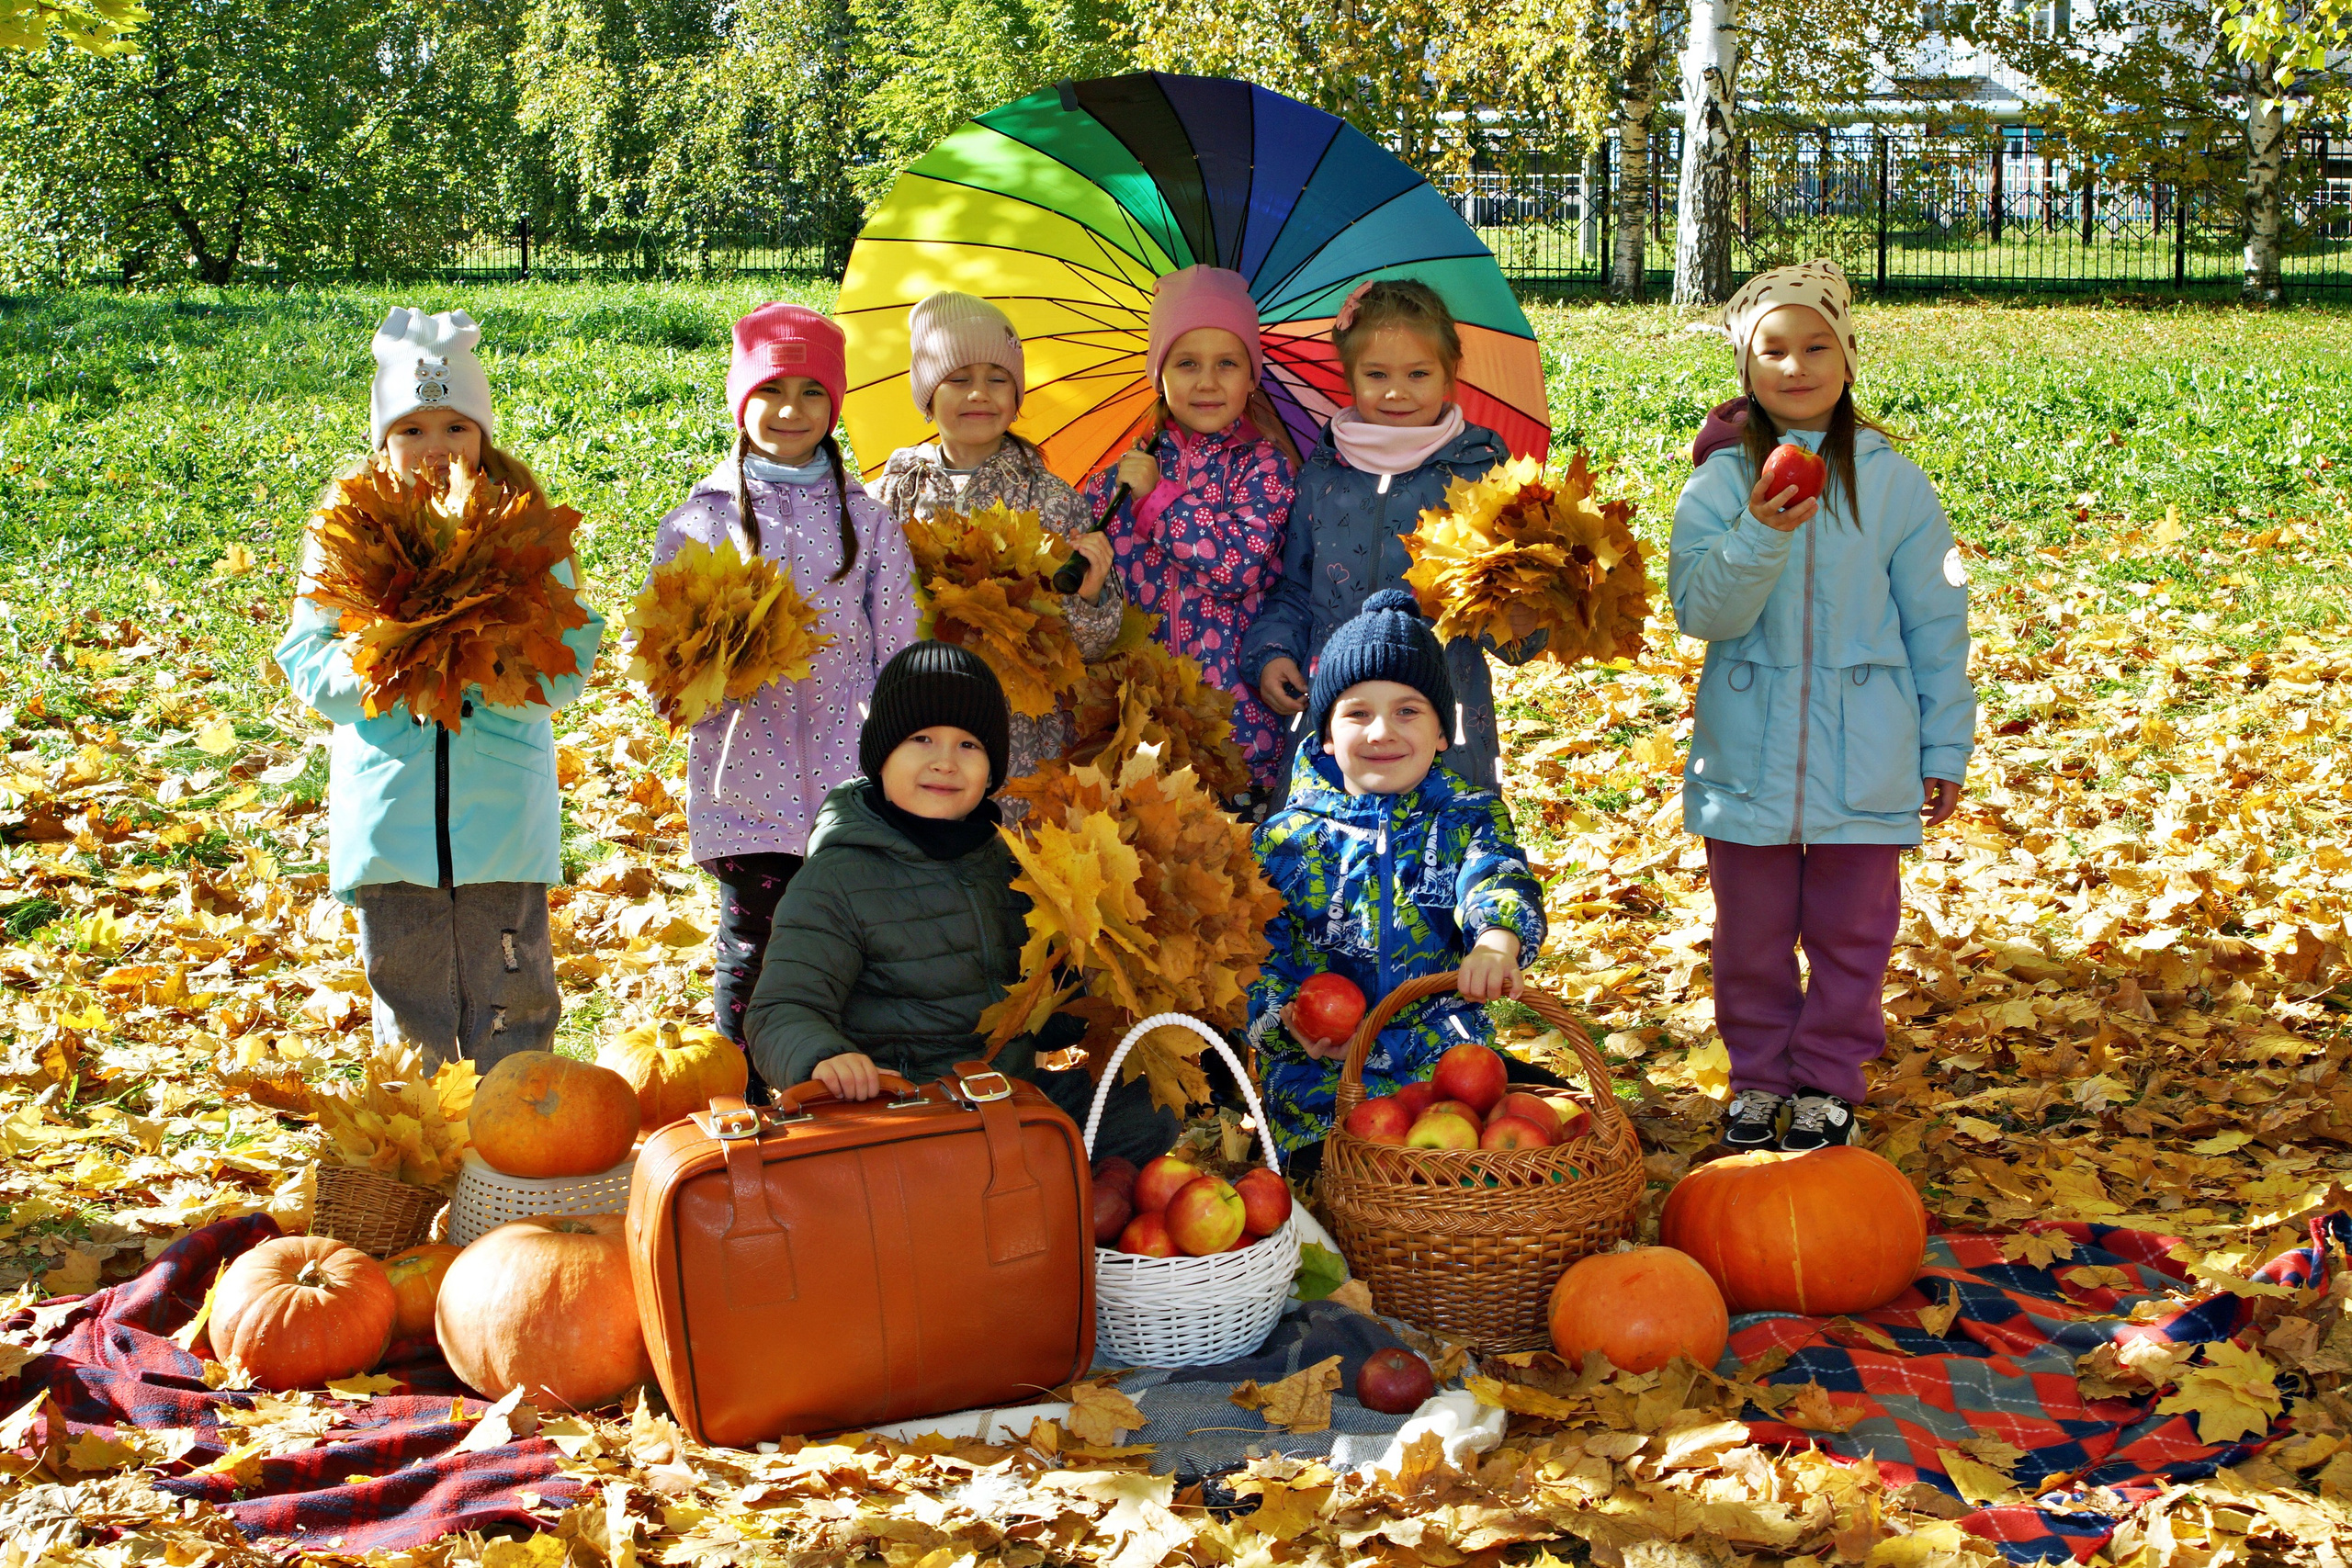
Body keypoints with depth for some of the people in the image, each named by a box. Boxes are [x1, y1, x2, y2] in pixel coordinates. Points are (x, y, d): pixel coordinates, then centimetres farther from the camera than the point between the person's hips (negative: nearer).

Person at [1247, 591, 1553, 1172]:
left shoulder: (1468, 817, 3)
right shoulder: (1289, 836, 4)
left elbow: (1499, 880, -18)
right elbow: (1263, 949, 5)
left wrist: (1498, 942, -42)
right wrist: (1286, 1019, -17)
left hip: (1444, 1044, 1)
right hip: (1322, 1060, 0)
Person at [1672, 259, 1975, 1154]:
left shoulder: (1894, 484, -1)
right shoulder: (1718, 487, -3)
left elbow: (1936, 624, 5)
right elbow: (1702, 611, -14)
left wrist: (1944, 748, 6)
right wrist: (1759, 536, -30)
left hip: (1864, 765, 0)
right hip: (1749, 758, 0)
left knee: (1850, 931, 9)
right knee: (1752, 934, 12)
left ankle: (1828, 1082, 25)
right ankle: (1758, 1077, 29)